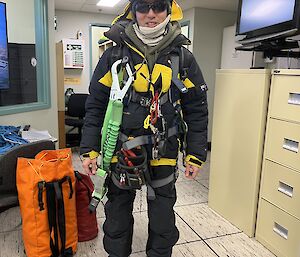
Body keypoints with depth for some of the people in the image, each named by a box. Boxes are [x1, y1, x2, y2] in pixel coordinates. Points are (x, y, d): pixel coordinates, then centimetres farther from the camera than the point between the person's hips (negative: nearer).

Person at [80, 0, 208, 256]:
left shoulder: (183, 58, -2)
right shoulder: (114, 56, -3)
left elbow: (197, 110, 0)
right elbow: (96, 106, 0)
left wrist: (196, 155, -2)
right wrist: (89, 150, -5)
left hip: (164, 155, 0)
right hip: (121, 152, 1)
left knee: (162, 216, 16)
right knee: (117, 214, 18)